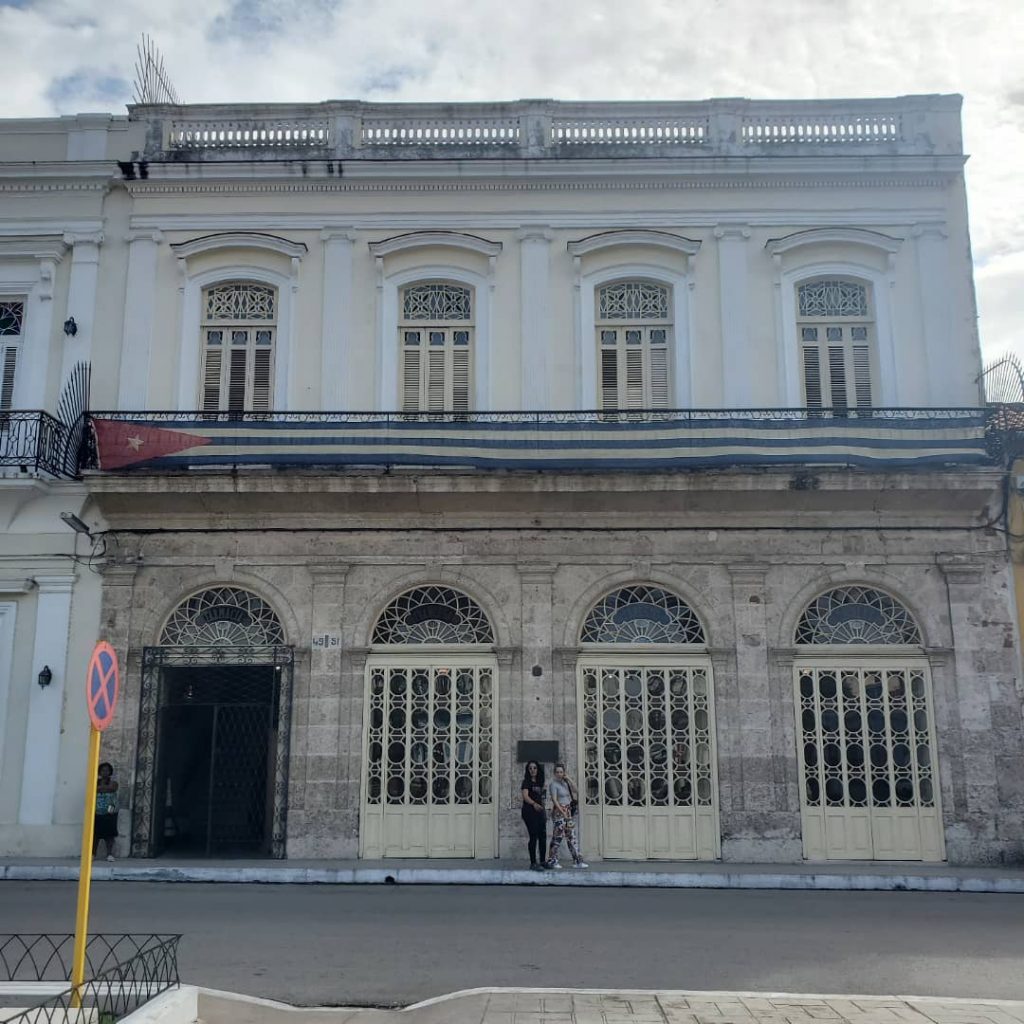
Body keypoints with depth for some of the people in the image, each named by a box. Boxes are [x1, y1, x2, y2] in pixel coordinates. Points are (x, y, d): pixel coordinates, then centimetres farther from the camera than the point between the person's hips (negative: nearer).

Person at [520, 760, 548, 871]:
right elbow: (525, 796, -20)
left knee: (543, 836, 8)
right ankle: (533, 863, -8)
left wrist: (544, 812, 14)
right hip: (529, 811, -7)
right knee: (533, 836, -10)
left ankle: (542, 861, 18)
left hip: (539, 812, 7)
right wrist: (534, 804, -36)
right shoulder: (526, 782, -5)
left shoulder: (539, 782, 16)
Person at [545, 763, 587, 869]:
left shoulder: (565, 782, 11)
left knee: (572, 837, 7)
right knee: (557, 837, -5)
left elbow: (575, 790, 4)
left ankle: (577, 861, 9)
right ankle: (552, 861, 4)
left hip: (569, 812, 7)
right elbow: (554, 800, -16)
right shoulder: (553, 784, -10)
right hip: (559, 812, -7)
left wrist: (569, 780, -4)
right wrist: (563, 812, -22)